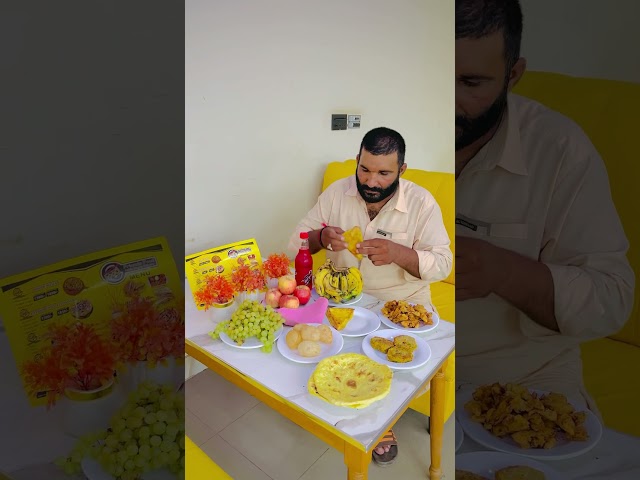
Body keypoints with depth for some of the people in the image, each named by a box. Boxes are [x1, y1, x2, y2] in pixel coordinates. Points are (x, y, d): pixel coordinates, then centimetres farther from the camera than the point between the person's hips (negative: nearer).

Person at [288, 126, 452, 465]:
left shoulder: (421, 203, -10)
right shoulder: (336, 192, -4)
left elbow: (442, 263, -14)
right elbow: (296, 242, -1)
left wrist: (397, 253, -33)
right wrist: (321, 237, -25)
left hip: (402, 300, -2)